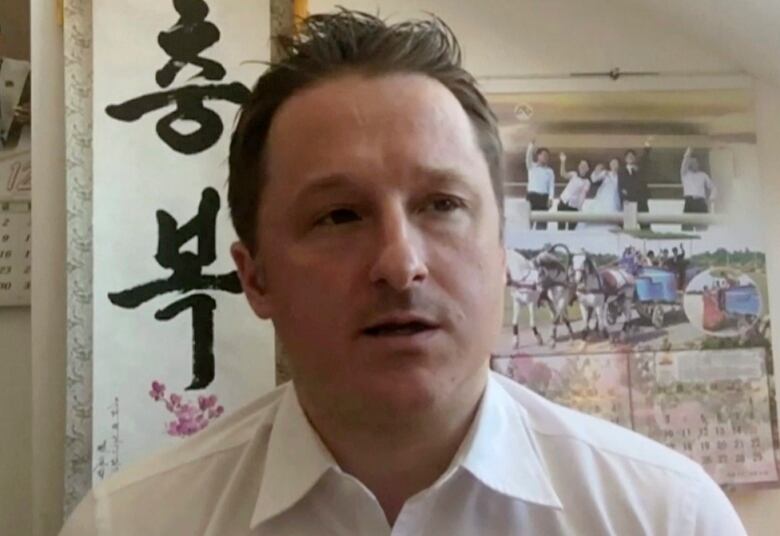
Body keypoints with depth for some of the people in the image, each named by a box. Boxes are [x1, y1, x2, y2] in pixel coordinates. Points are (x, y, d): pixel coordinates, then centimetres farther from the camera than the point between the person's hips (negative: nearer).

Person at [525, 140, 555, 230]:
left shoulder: (550, 171, 14)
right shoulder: (532, 167, 9)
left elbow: (551, 186, 6)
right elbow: (528, 158, -12)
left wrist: (550, 198, -9)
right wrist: (531, 147, -30)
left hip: (544, 197, 3)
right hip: (532, 195, -3)